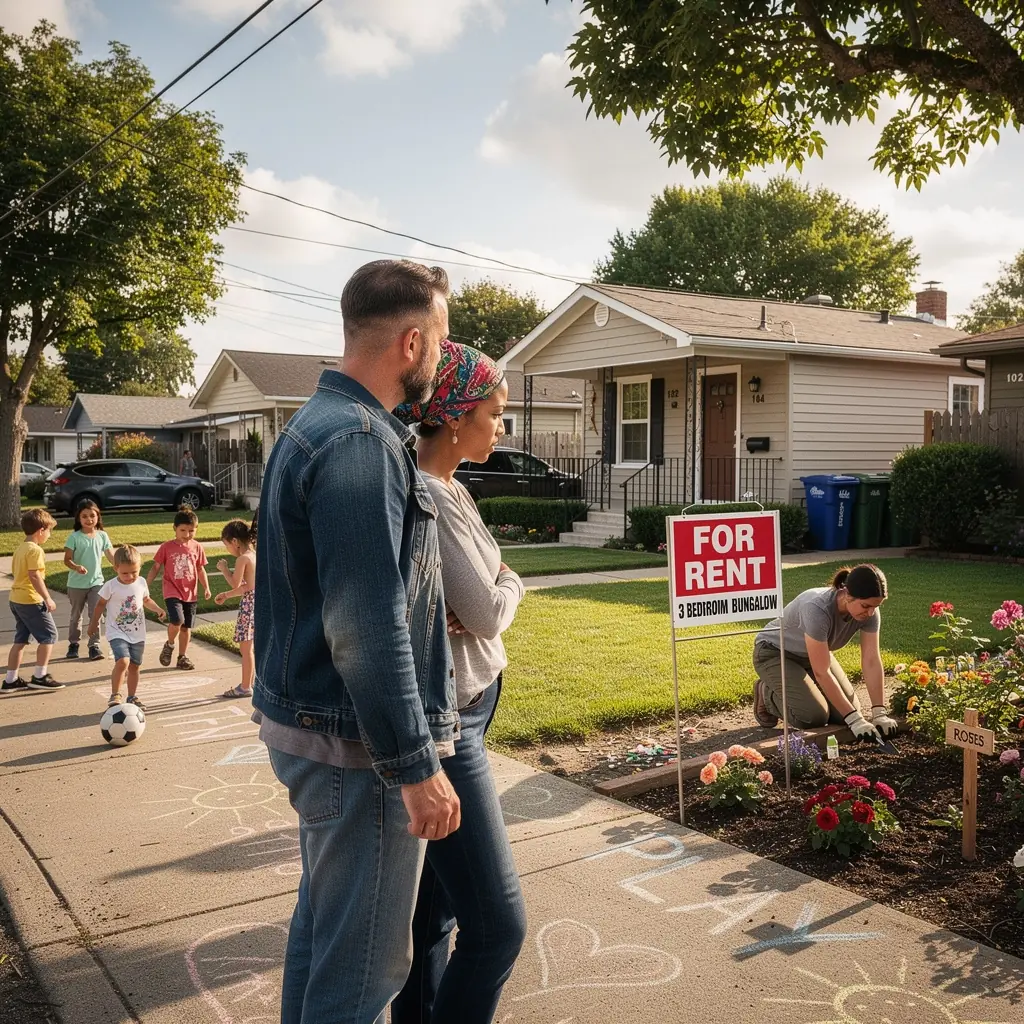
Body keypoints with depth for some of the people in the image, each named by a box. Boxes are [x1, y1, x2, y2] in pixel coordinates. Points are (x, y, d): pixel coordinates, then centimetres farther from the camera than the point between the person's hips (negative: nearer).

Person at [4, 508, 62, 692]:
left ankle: (11, 679, 16)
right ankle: (40, 676, 1)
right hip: (31, 600, -9)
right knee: (49, 635, 0)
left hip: (16, 599, 9)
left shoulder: (20, 548, 13)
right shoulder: (35, 550, -16)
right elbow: (34, 576, -23)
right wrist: (48, 598, -21)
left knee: (20, 639, 14)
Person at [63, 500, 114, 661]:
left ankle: (94, 646, 4)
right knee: (76, 616, 13)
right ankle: (73, 644, 27)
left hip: (96, 582, 2)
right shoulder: (74, 537, -9)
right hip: (77, 584, -1)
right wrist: (76, 567, -31)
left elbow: (111, 556, 5)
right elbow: (67, 559, -11)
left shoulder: (102, 536, 0)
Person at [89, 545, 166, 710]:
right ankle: (115, 695, -10)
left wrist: (158, 609, -2)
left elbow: (146, 600, 16)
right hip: (117, 633, -4)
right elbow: (101, 604, 3)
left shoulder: (141, 583, -2)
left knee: (135, 665, 12)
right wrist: (93, 624, 10)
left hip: (138, 634, 4)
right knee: (123, 661, -24)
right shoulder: (111, 586, -12)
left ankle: (132, 697, 28)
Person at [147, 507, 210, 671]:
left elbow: (201, 569, 10)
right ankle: (169, 645, 7)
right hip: (172, 591, -3)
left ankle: (183, 656, 24)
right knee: (177, 621, -22)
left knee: (186, 626, 9)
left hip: (190, 593, 3)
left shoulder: (197, 547, 2)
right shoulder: (167, 547, -5)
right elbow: (156, 567, 1)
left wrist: (206, 588, 0)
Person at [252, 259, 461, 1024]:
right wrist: (416, 765, -20)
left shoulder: (315, 426, 11)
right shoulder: (361, 442, -21)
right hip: (356, 742, -10)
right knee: (363, 961, 3)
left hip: (307, 724, 10)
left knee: (324, 923, 22)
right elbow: (367, 630, -26)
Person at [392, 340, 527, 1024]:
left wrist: (491, 592, -10)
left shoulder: (447, 488, 11)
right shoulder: (428, 497, -19)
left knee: (433, 911, 17)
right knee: (497, 925, -5)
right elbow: (487, 613, -19)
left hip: (463, 706, 10)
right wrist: (509, 587, 2)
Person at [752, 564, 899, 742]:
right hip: (774, 653, -6)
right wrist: (855, 719, -36)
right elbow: (821, 672, -37)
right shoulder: (817, 608, -41)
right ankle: (767, 695, 6)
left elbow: (872, 661, -18)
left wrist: (880, 713, -25)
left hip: (813, 654, 6)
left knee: (845, 711, -9)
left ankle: (798, 690, 18)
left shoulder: (869, 610, -21)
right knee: (814, 716, -22)